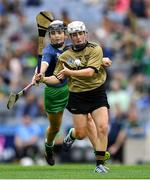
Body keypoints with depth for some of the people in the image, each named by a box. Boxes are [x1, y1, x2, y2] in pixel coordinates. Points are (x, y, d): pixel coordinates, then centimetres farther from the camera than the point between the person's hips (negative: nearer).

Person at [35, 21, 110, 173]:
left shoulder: (95, 49, -6)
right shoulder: (65, 56, 3)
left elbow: (90, 72, -18)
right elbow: (58, 78, 7)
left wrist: (70, 72, -22)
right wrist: (43, 79, -11)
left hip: (97, 93, -1)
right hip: (77, 96, 2)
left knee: (102, 128, -15)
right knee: (81, 134, 4)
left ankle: (100, 163, -5)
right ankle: (72, 134, 42)